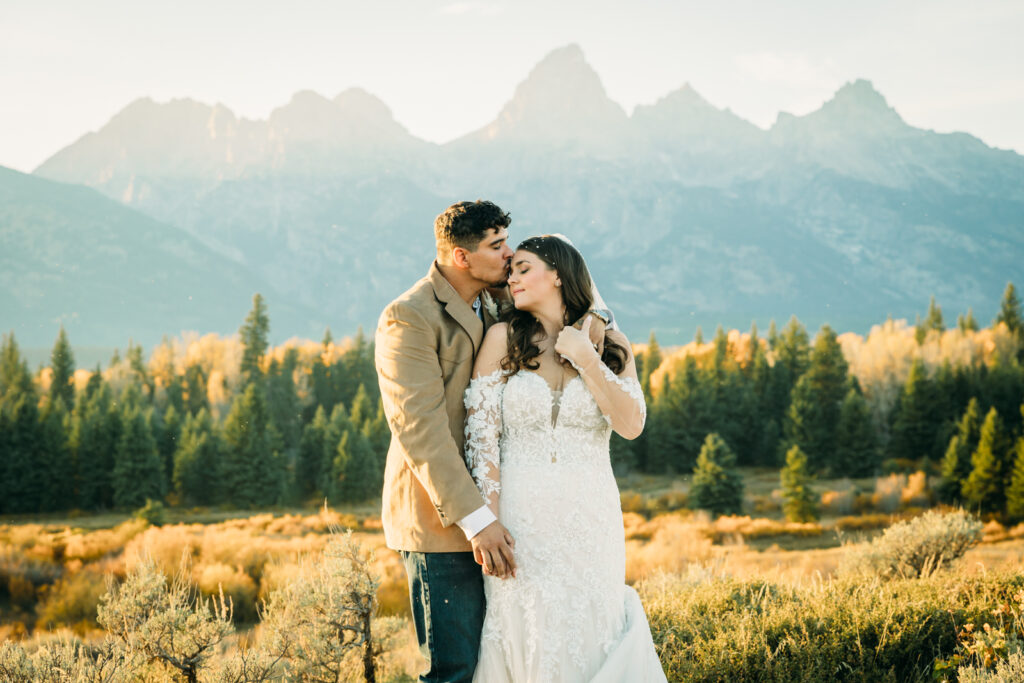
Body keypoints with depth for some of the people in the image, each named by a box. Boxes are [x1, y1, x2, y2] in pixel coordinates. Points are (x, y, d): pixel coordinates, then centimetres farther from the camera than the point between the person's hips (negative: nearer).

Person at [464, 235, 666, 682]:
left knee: (589, 638, 6)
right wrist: (490, 527, -10)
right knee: (530, 641, 3)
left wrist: (586, 360, -12)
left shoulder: (610, 343, 5)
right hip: (521, 518, -1)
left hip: (591, 519, 1)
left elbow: (631, 425, -5)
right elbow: (480, 438, -4)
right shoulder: (503, 339, 0)